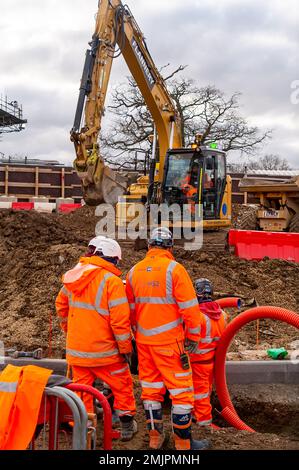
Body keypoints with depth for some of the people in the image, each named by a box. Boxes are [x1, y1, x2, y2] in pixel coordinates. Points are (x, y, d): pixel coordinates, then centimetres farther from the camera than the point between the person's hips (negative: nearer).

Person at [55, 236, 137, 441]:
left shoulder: (73, 276, 4)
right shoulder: (111, 280, -16)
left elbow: (62, 307, 17)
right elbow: (120, 320, -19)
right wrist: (126, 348, -8)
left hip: (76, 349, 5)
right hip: (104, 351, -5)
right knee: (122, 386, 15)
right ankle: (127, 426, 27)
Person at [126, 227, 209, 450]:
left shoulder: (134, 271, 5)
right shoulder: (174, 269, -13)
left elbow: (130, 308, 12)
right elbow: (189, 306, -13)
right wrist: (193, 336, -1)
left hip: (143, 341, 6)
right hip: (170, 341, -6)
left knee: (150, 388, 16)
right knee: (181, 390, 5)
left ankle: (155, 437, 27)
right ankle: (183, 442, 12)